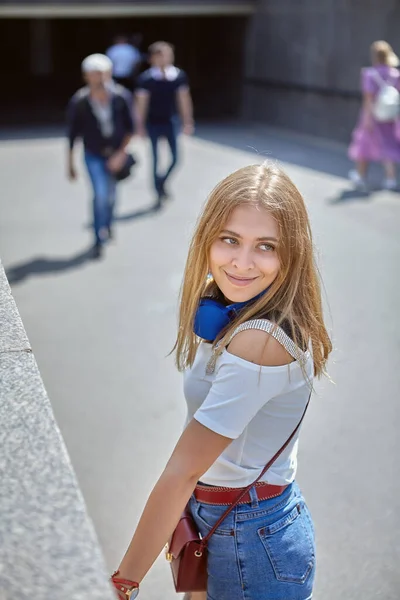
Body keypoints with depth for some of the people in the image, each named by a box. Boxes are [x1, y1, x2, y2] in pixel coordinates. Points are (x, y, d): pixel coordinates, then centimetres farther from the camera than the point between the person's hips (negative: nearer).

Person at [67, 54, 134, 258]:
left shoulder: (122, 97, -14)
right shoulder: (78, 102, -16)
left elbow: (130, 128, -4)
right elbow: (72, 134, -6)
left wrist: (121, 153, -11)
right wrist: (71, 165, -2)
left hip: (116, 154, 2)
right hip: (94, 156, -2)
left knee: (110, 194, 17)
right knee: (100, 195, -14)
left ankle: (107, 225, 45)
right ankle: (99, 241, -2)